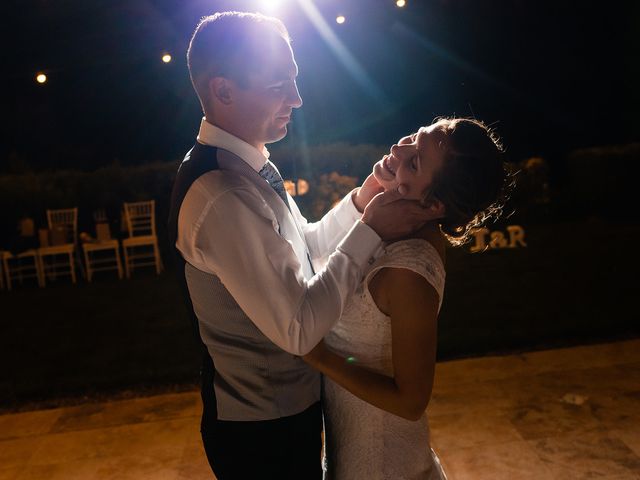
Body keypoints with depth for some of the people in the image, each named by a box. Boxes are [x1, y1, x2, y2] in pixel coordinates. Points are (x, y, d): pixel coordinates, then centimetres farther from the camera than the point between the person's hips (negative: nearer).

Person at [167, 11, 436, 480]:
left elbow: (303, 249, 9)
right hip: (264, 431, -8)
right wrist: (370, 230, -24)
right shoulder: (222, 198, -31)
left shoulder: (250, 167, 0)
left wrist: (359, 203, -6)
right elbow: (298, 329, -29)